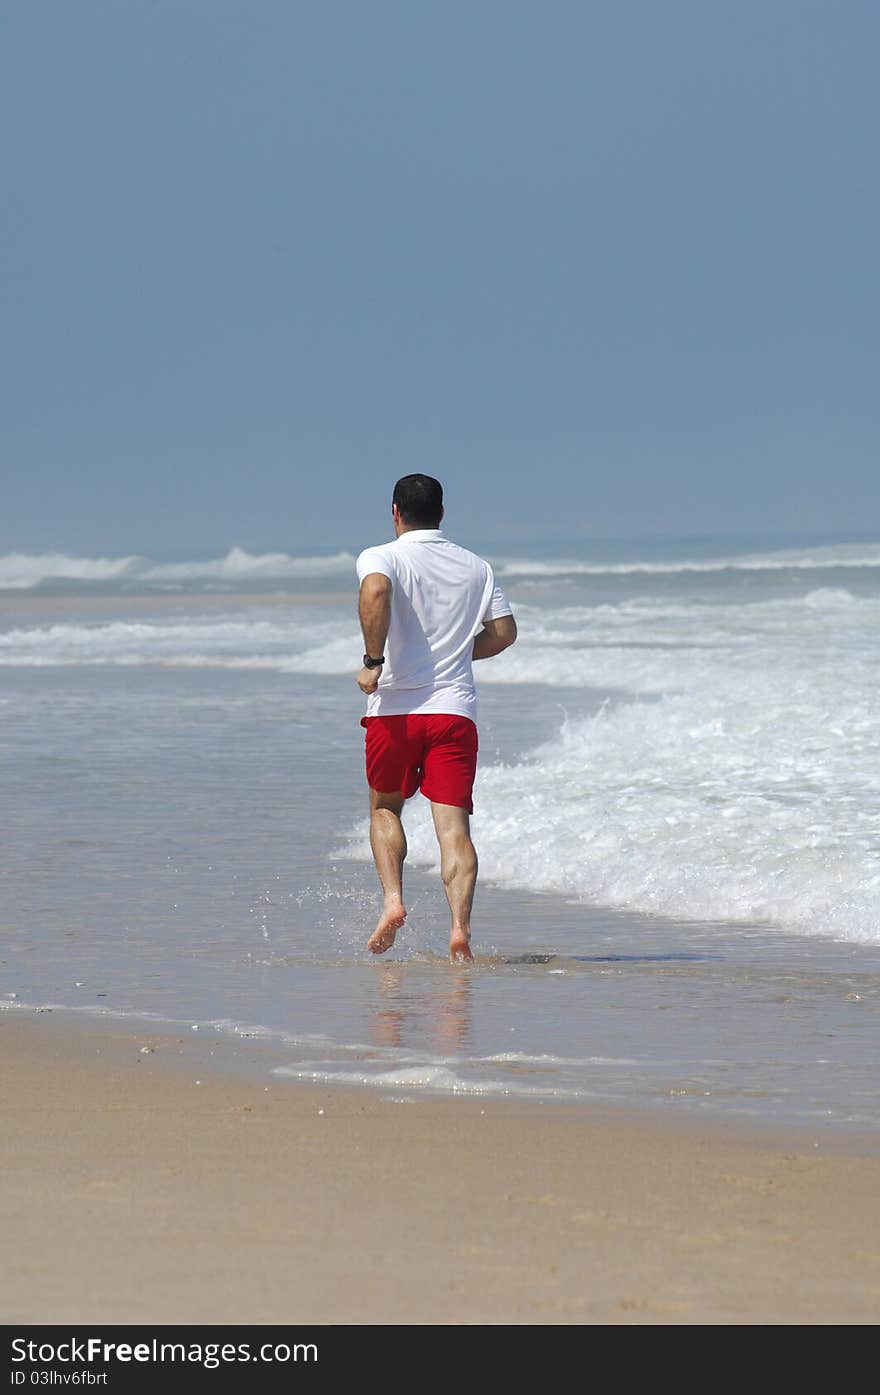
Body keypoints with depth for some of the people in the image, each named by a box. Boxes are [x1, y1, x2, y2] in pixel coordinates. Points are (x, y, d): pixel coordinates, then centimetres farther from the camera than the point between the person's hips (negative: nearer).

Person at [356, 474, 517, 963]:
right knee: (453, 825, -3)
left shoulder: (380, 558, 0)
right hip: (456, 709, 2)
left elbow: (376, 592, -23)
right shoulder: (475, 567, 12)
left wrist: (374, 661, -18)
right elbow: (503, 631, 11)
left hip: (395, 708, -2)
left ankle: (392, 899, 2)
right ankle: (460, 926, -20)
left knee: (384, 808, 20)